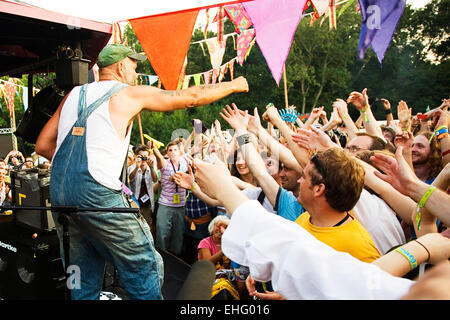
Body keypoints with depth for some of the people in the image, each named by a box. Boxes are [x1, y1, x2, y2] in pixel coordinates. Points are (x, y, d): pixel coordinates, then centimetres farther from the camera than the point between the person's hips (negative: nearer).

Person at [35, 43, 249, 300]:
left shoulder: (74, 95, 17)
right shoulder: (131, 93, 2)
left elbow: (43, 146, 16)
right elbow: (191, 97, 8)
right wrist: (233, 86, 21)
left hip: (59, 193, 8)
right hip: (97, 192, -7)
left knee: (84, 278, 19)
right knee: (144, 267, 3)